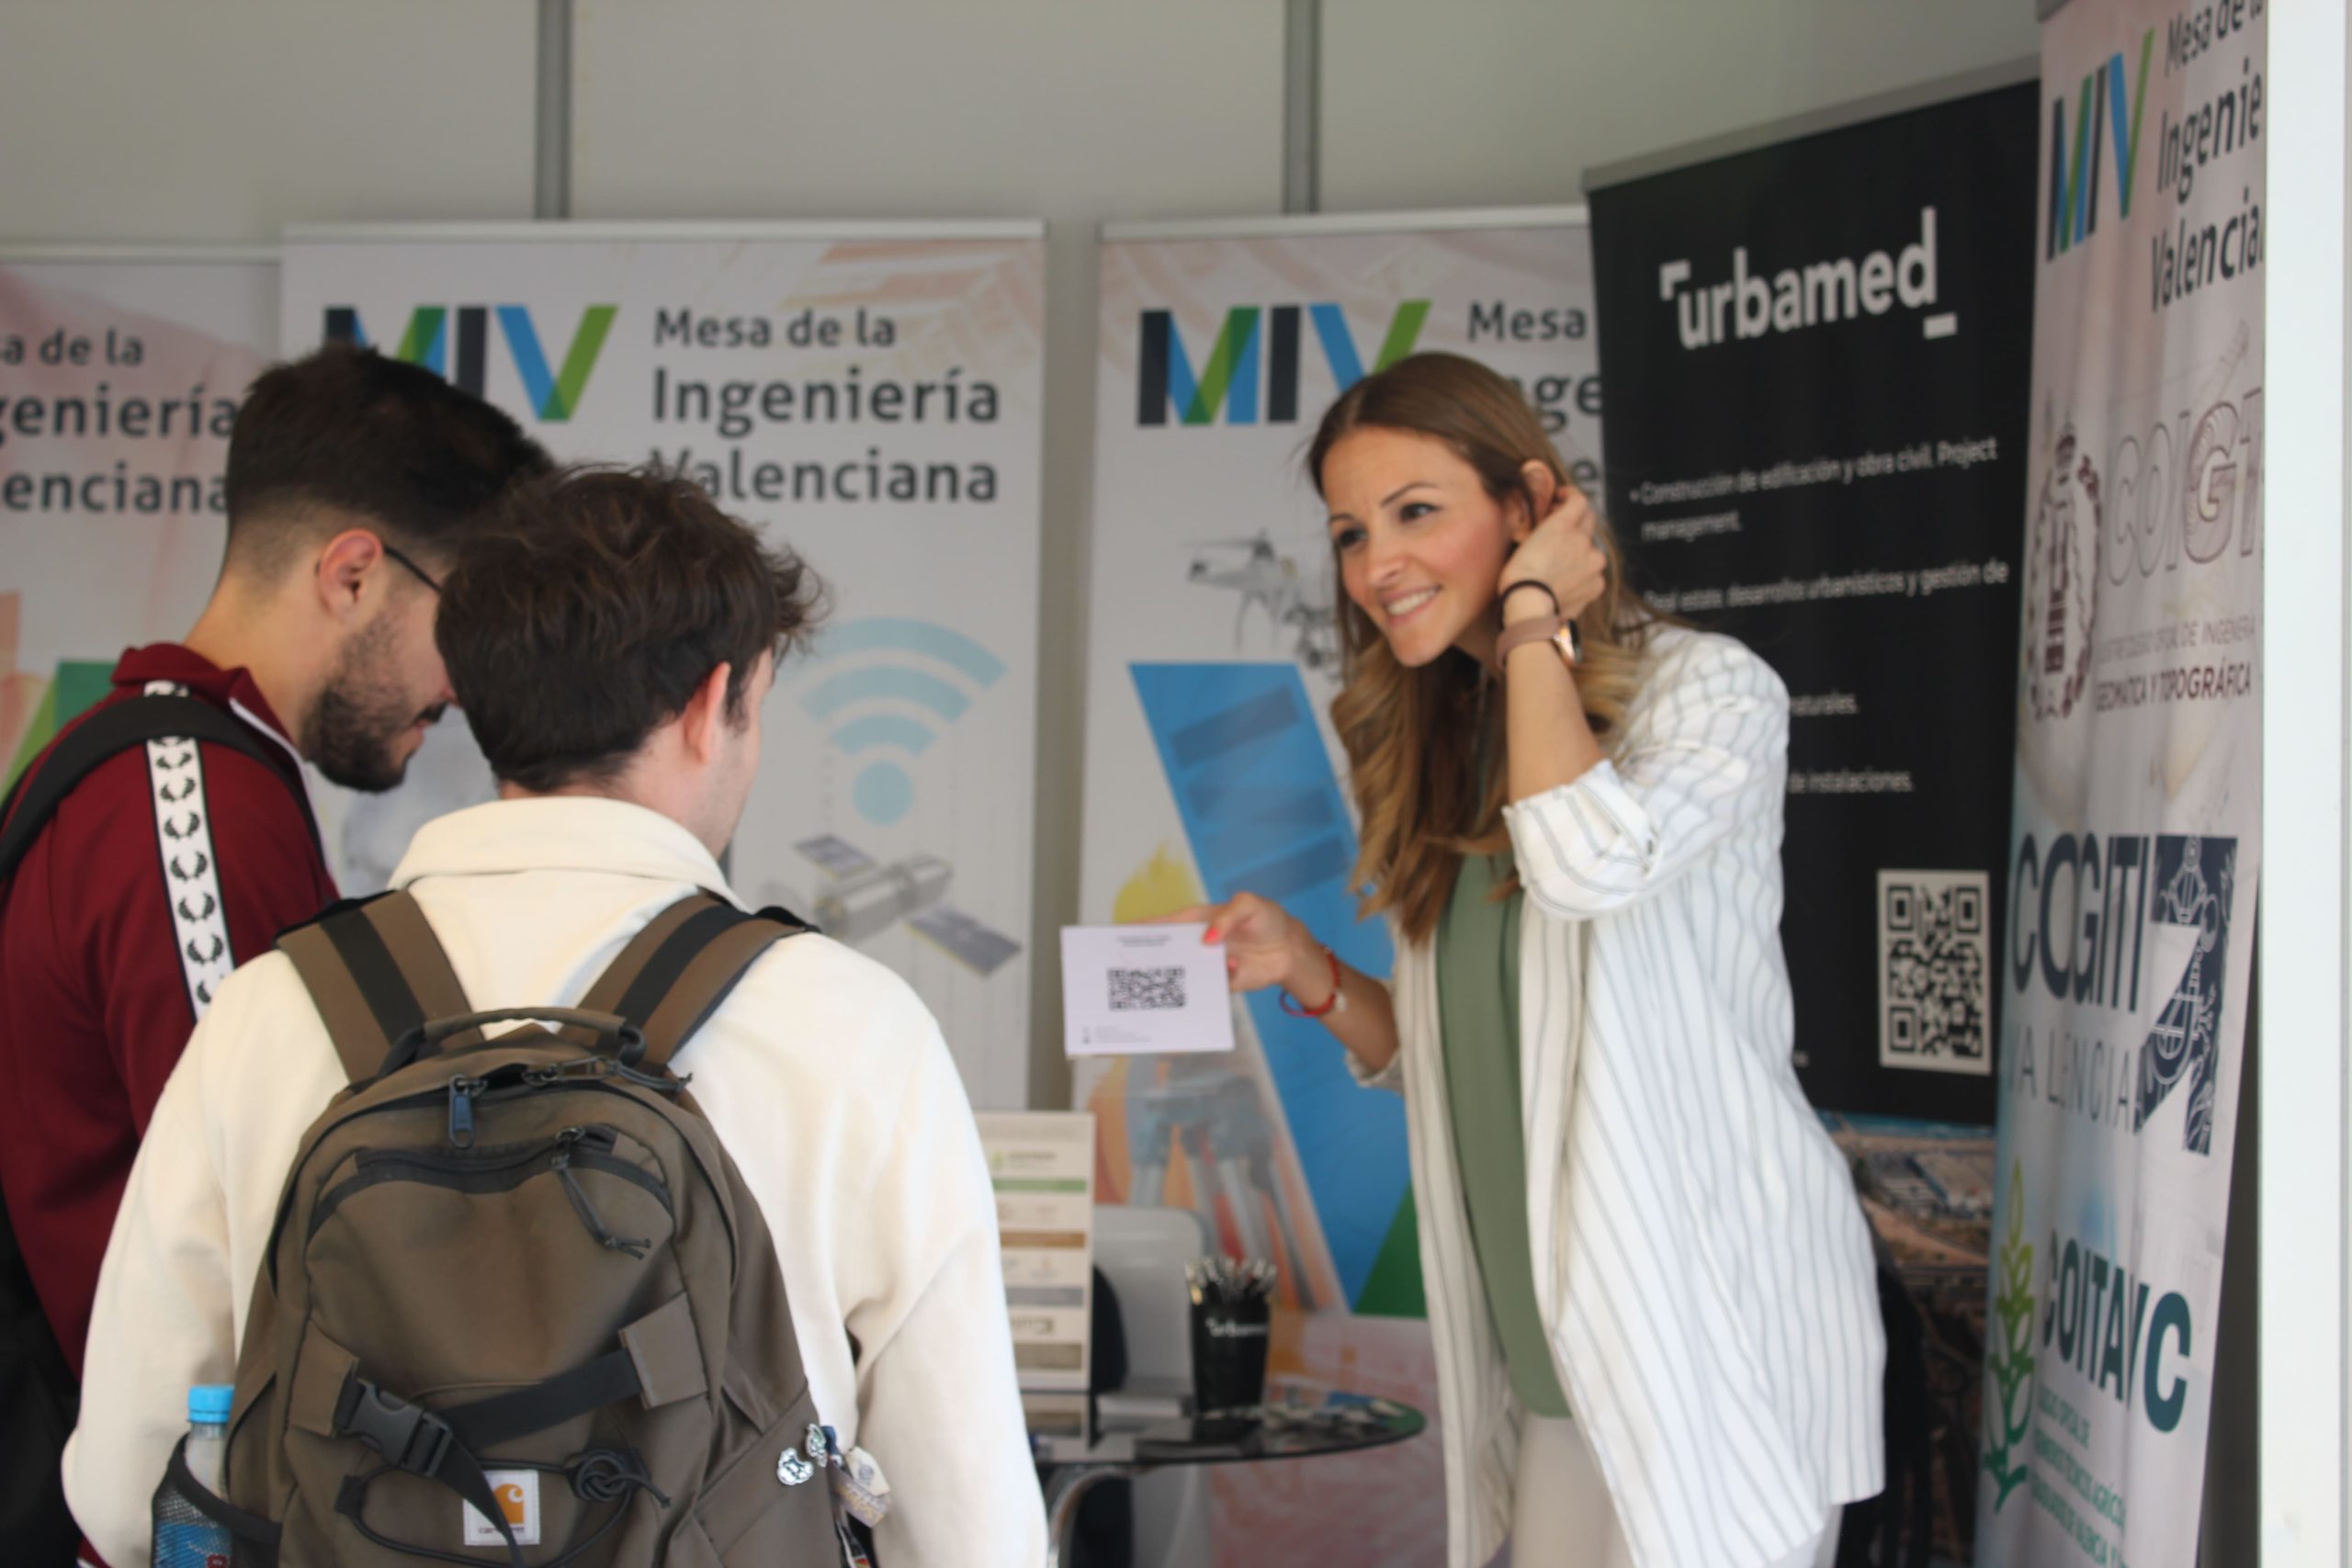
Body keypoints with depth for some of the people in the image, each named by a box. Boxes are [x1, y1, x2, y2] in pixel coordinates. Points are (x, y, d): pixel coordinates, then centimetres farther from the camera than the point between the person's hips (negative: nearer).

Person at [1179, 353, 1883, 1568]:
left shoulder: (1708, 688, -10)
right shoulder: (1441, 750, 10)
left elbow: (1590, 863, -31)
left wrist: (1533, 620, -17)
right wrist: (1306, 973, -3)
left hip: (1719, 1318, -6)